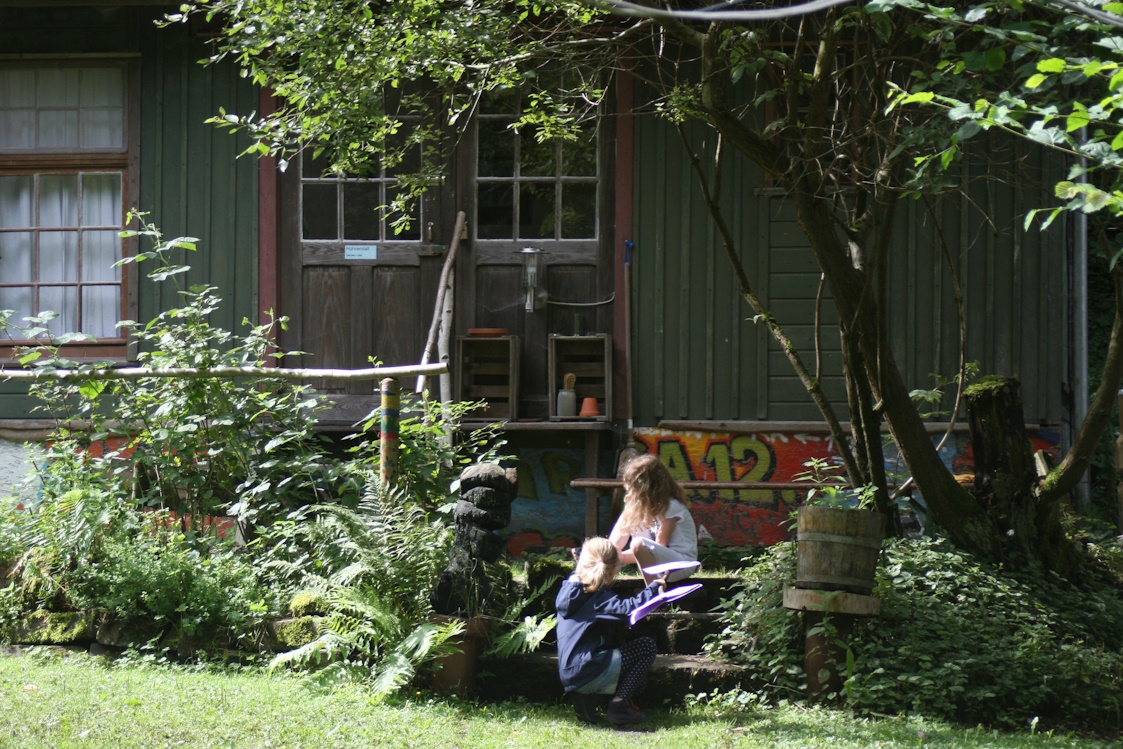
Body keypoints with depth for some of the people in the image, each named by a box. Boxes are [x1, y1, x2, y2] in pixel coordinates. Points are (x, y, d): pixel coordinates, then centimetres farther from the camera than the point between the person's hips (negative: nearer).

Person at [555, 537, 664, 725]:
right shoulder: (598, 597, -11)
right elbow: (628, 608, -25)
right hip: (586, 672, -8)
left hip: (568, 674, 8)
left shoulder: (571, 588, 12)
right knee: (646, 646, -2)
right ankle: (619, 705, -6)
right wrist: (653, 588, -12)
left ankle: (586, 697, 13)